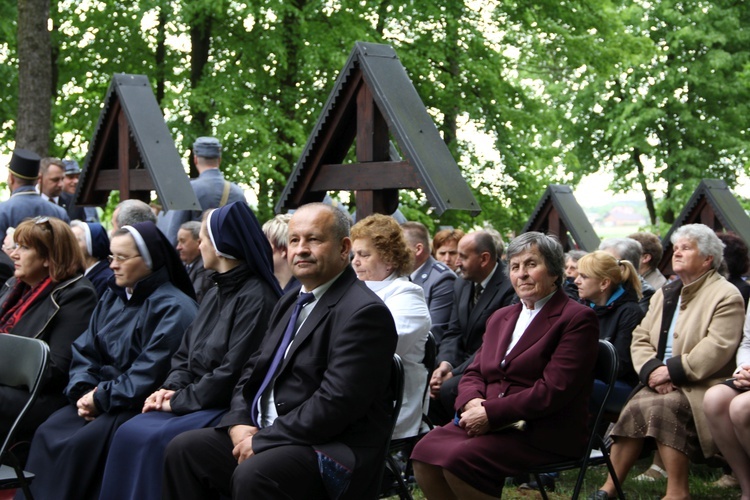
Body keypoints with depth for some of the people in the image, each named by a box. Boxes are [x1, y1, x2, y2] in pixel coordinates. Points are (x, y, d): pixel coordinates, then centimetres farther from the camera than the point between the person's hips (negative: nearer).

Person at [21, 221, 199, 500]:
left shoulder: (173, 308, -13)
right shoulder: (112, 298, 15)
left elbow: (151, 373, -20)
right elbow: (84, 351, 11)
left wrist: (101, 399, -17)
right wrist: (83, 391, -8)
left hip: (141, 405, -7)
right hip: (100, 397, 7)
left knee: (81, 443, -27)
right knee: (48, 434, -15)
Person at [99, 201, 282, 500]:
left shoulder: (256, 298, -13)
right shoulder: (214, 295, 17)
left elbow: (233, 371, -18)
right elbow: (184, 354, 18)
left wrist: (180, 401, -12)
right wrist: (172, 388, -2)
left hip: (227, 408, -8)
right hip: (195, 402, 8)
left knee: (154, 441, -25)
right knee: (129, 433, -11)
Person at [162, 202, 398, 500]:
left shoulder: (365, 312, -15)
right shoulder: (290, 303, 17)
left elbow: (336, 403, -22)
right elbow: (254, 370, 19)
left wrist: (261, 441, -18)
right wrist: (239, 423, -1)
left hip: (333, 449, -9)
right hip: (266, 434, 9)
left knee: (253, 474, -33)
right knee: (184, 450, -3)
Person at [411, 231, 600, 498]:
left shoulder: (578, 318, -4)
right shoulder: (500, 318, 21)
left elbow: (554, 390, -14)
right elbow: (473, 373, 18)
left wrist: (491, 413, -18)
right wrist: (472, 402, -7)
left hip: (544, 433, -7)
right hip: (487, 422, 7)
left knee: (458, 461, -29)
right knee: (424, 453, -19)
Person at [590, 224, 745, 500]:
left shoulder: (726, 296, -3)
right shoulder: (665, 294, 20)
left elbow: (716, 349, -16)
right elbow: (640, 338, 11)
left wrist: (672, 371, -19)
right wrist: (652, 370, -9)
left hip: (700, 385, -5)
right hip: (661, 383, 6)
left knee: (662, 407, -33)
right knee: (634, 408, -23)